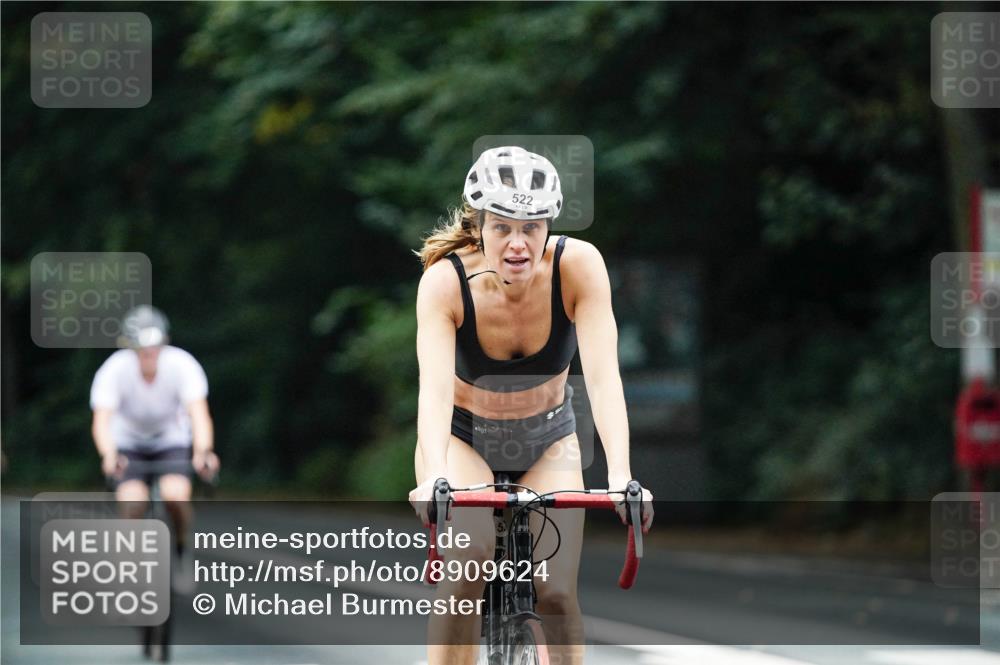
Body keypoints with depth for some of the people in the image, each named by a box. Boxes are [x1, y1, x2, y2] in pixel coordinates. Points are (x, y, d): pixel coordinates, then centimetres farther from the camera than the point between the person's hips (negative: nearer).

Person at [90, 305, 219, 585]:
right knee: (133, 501, -27)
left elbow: (199, 414, -35)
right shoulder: (114, 370, -27)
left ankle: (182, 551, 2)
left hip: (172, 439, 0)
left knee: (175, 496, -28)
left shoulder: (182, 365, -26)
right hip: (128, 443, 0)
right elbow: (101, 421, -35)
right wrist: (109, 455, -55)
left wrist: (202, 452, -54)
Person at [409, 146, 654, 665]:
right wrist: (434, 477, -58)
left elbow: (602, 374, -34)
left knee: (555, 592, -13)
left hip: (547, 441, 1)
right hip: (463, 437, -1)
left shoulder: (578, 265, -26)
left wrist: (620, 476, -48)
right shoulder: (446, 280, -29)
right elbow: (434, 385, -40)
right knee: (469, 557, -28)